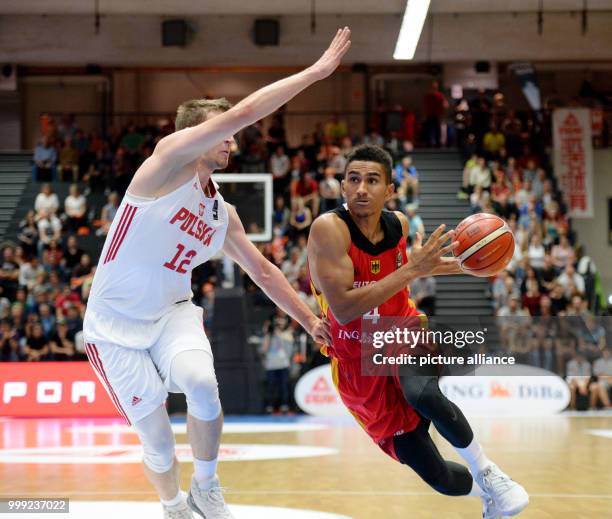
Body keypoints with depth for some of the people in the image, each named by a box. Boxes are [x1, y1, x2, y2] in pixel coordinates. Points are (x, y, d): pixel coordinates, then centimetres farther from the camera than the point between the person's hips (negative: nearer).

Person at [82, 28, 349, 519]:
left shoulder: (223, 214, 8)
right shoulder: (169, 158, -12)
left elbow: (263, 270, 20)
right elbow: (241, 113, -22)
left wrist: (310, 321, 15)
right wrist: (315, 72, -20)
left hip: (172, 313, 5)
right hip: (115, 326, -4)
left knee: (202, 384, -27)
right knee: (157, 441, -4)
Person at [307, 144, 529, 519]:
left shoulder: (399, 224, -4)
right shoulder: (329, 229, -22)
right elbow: (342, 310, -32)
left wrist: (435, 265, 6)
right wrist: (412, 270, -32)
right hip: (360, 365, -2)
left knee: (424, 395, -37)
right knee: (438, 477, -2)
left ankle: (486, 471, -9)